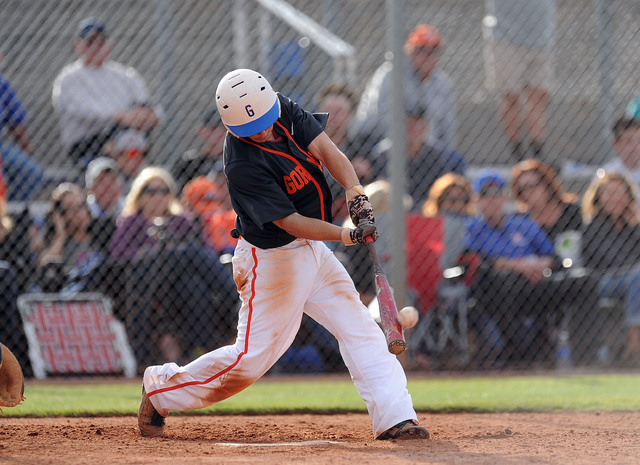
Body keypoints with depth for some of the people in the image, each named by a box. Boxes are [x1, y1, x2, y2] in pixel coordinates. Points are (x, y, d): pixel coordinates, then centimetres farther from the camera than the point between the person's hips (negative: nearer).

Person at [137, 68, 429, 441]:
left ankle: (395, 419, -1)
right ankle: (161, 389, 14)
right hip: (272, 258, -8)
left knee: (361, 330, 0)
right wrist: (348, 235, -35)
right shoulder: (243, 165, -27)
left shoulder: (285, 109, -7)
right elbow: (290, 222, -26)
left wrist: (356, 194, -31)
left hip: (311, 251, 8)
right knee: (252, 357, -4)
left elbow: (326, 151, -14)